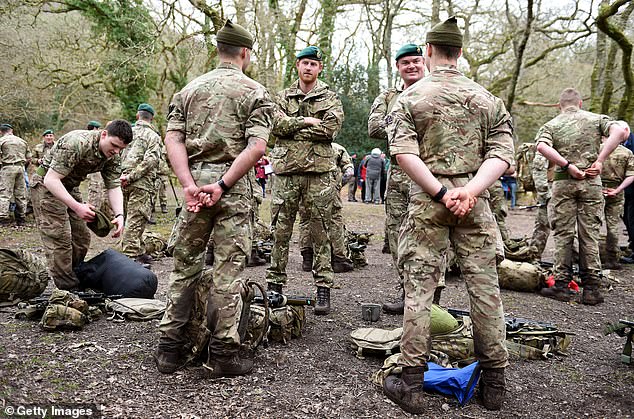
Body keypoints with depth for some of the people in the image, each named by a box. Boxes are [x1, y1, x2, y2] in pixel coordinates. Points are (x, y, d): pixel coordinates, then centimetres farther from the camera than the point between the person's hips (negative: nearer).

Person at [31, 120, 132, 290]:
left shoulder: (113, 156, -8)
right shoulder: (77, 143, -33)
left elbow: (114, 186, -8)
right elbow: (51, 179, -35)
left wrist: (119, 215, -26)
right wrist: (77, 206, -43)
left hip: (70, 187, 8)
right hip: (47, 184, -8)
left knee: (82, 238, 8)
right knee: (60, 239, -12)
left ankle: (75, 277, 24)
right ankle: (68, 290, -6)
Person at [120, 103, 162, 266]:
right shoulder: (153, 136, -2)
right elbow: (150, 160, -15)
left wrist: (121, 175, 6)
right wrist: (131, 177, -14)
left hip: (124, 182, 6)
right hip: (141, 182, -6)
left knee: (132, 218, 14)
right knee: (135, 220, -5)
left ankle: (139, 253, 23)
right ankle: (130, 256, -7)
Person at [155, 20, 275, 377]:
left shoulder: (190, 89, 14)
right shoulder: (255, 92, 3)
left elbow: (173, 139, 1)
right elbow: (256, 147, -13)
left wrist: (189, 184, -8)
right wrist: (222, 185, -14)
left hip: (195, 180, 4)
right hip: (234, 186, -3)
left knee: (185, 264, 12)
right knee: (229, 269, 2)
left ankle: (170, 348, 17)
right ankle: (223, 354, 7)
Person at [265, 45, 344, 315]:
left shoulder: (330, 98, 9)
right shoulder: (283, 97, 16)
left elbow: (330, 128, -9)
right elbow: (276, 124, -3)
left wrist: (292, 126, -5)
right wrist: (307, 121, -10)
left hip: (318, 172, -2)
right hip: (286, 171, 2)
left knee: (320, 232, 1)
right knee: (280, 231, 5)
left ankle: (323, 290, 7)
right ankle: (274, 285, 16)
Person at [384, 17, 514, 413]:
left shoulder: (411, 97, 2)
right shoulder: (487, 98, 9)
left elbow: (404, 153, -11)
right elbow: (502, 152, -2)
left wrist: (441, 193, -12)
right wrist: (470, 191, -12)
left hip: (427, 200, -2)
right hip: (474, 201, 2)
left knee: (419, 286, 2)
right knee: (485, 286, 8)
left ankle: (412, 384, 7)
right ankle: (494, 383, 18)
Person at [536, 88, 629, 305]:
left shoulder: (551, 125, 6)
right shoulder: (595, 119, 8)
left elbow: (542, 146, -15)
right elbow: (619, 132, -10)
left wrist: (568, 166, -14)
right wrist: (599, 160, -10)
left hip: (563, 182, -1)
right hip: (591, 182, 1)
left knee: (563, 235, 5)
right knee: (589, 235, 5)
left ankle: (562, 285, 7)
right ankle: (591, 288, 9)